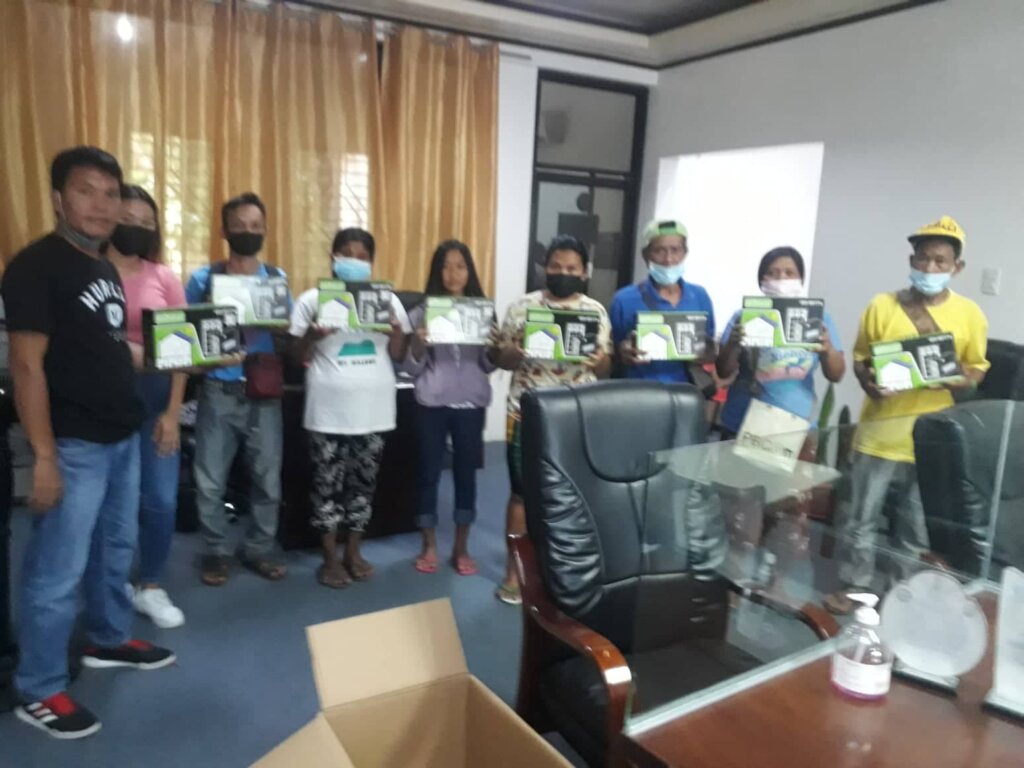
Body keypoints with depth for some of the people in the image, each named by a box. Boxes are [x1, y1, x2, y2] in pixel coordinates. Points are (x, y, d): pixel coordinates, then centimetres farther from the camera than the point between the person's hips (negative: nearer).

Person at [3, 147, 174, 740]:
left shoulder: (106, 268, 11)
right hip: (75, 445, -9)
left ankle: (111, 640, 40)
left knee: (117, 547, 21)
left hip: (123, 436, 9)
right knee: (59, 570, 2)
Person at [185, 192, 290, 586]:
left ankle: (258, 549, 23)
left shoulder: (278, 279, 7)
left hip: (264, 393, 1)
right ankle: (216, 551, 21)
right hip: (219, 392, -1)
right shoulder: (204, 279, 2)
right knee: (210, 480, 2)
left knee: (268, 478, 6)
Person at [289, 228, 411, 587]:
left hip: (373, 409, 2)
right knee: (328, 484, 5)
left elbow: (398, 355, 6)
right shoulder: (312, 299, 1)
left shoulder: (388, 299, 7)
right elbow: (299, 357, 0)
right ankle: (331, 558, 19)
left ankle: (353, 552, 26)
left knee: (363, 483, 11)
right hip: (328, 410, -2)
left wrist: (397, 330, -13)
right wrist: (311, 335, -20)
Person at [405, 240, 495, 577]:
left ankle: (461, 548, 21)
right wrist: (418, 345, -22)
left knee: (466, 472, 8)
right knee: (429, 472, 6)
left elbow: (489, 366, 3)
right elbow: (412, 368, -2)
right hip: (432, 403, -1)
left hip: (471, 403, 1)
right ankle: (429, 546, 21)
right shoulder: (422, 312, 0)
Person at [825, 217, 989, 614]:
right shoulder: (882, 306, -4)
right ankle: (854, 585, 26)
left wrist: (950, 381, -16)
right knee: (859, 516, 8)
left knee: (916, 525, 13)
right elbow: (860, 359, 4)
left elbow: (977, 370, 6)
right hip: (879, 432, 0)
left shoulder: (969, 315, -2)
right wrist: (870, 385, -16)